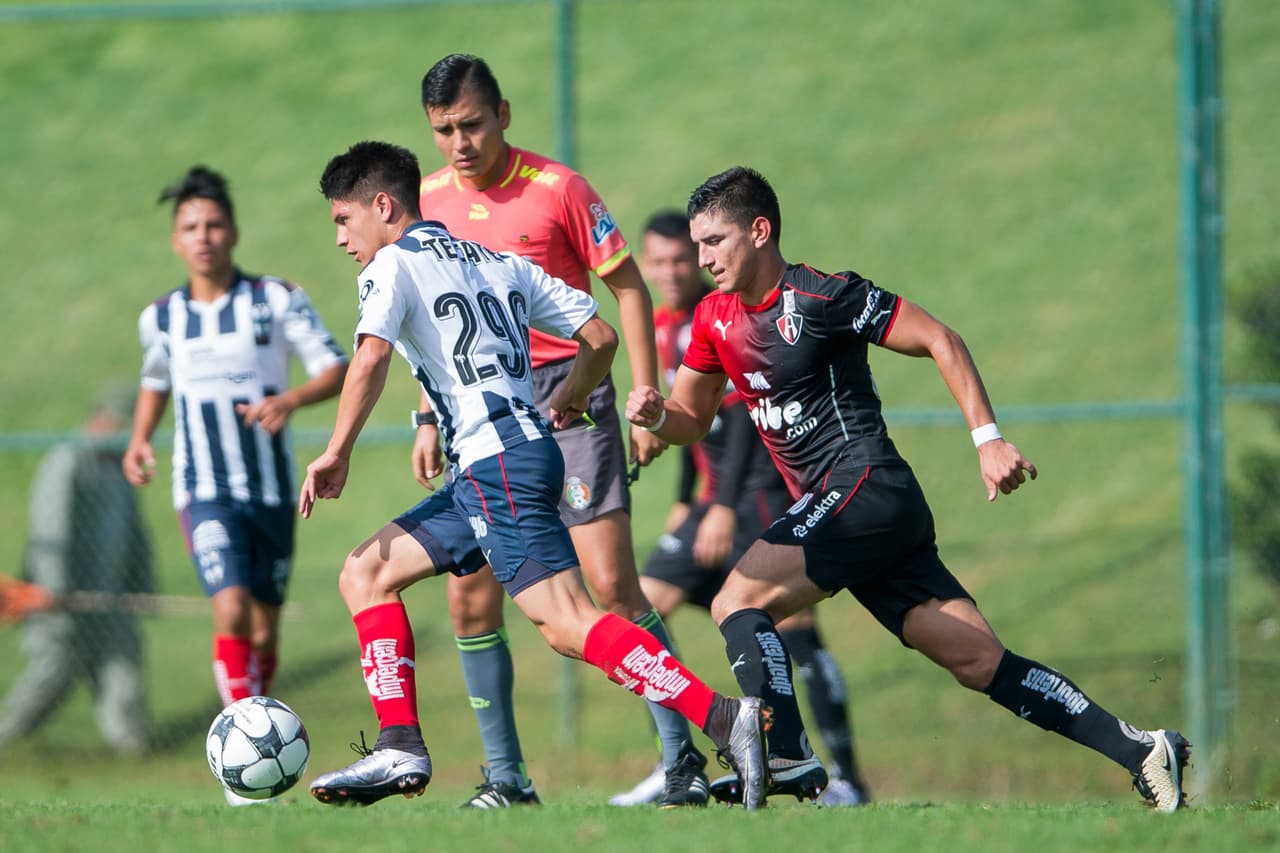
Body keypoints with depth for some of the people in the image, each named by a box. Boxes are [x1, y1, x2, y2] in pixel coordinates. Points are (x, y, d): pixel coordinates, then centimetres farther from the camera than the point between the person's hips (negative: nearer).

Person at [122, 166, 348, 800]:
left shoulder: (277, 300, -4)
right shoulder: (161, 317, 4)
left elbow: (338, 369, -6)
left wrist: (290, 399, -25)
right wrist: (138, 440, 6)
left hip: (271, 489, 1)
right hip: (205, 492, -1)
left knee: (264, 627, 9)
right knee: (231, 609, -21)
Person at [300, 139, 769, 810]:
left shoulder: (392, 265, 0)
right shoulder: (499, 262, 22)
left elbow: (370, 358, -18)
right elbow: (600, 337, 19)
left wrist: (337, 453, -10)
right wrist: (562, 406, 35)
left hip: (494, 460, -9)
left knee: (566, 623, -18)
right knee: (364, 574, 15)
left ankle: (723, 719, -28)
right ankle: (400, 751, 8)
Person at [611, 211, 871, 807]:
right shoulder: (664, 326, 13)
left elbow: (742, 416, -19)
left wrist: (726, 508, -25)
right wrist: (685, 501, 21)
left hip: (762, 487, -9)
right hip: (718, 498, 9)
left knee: (792, 628, -14)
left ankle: (846, 778, -10)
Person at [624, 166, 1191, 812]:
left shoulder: (820, 298, -10)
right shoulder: (715, 317, 13)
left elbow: (940, 342, -9)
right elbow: (691, 419, 22)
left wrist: (988, 439, -16)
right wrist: (655, 414, -2)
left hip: (865, 485, -8)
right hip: (832, 506, 8)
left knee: (738, 602, -17)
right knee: (980, 662, 1)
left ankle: (784, 756, -23)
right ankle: (1140, 752, 0)